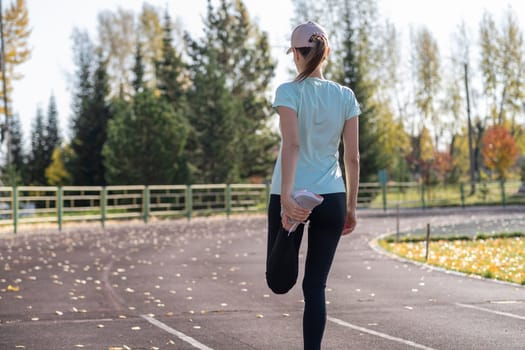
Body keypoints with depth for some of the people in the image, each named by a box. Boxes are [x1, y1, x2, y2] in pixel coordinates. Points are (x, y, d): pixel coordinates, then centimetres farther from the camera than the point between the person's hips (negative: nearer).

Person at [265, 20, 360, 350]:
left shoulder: (290, 92, -5)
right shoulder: (346, 96, 6)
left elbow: (292, 145, -18)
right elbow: (353, 157, 6)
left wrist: (286, 197, -24)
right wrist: (351, 207, 14)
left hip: (292, 195, -3)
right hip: (332, 197, 3)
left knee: (279, 281, 10)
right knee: (316, 286, 7)